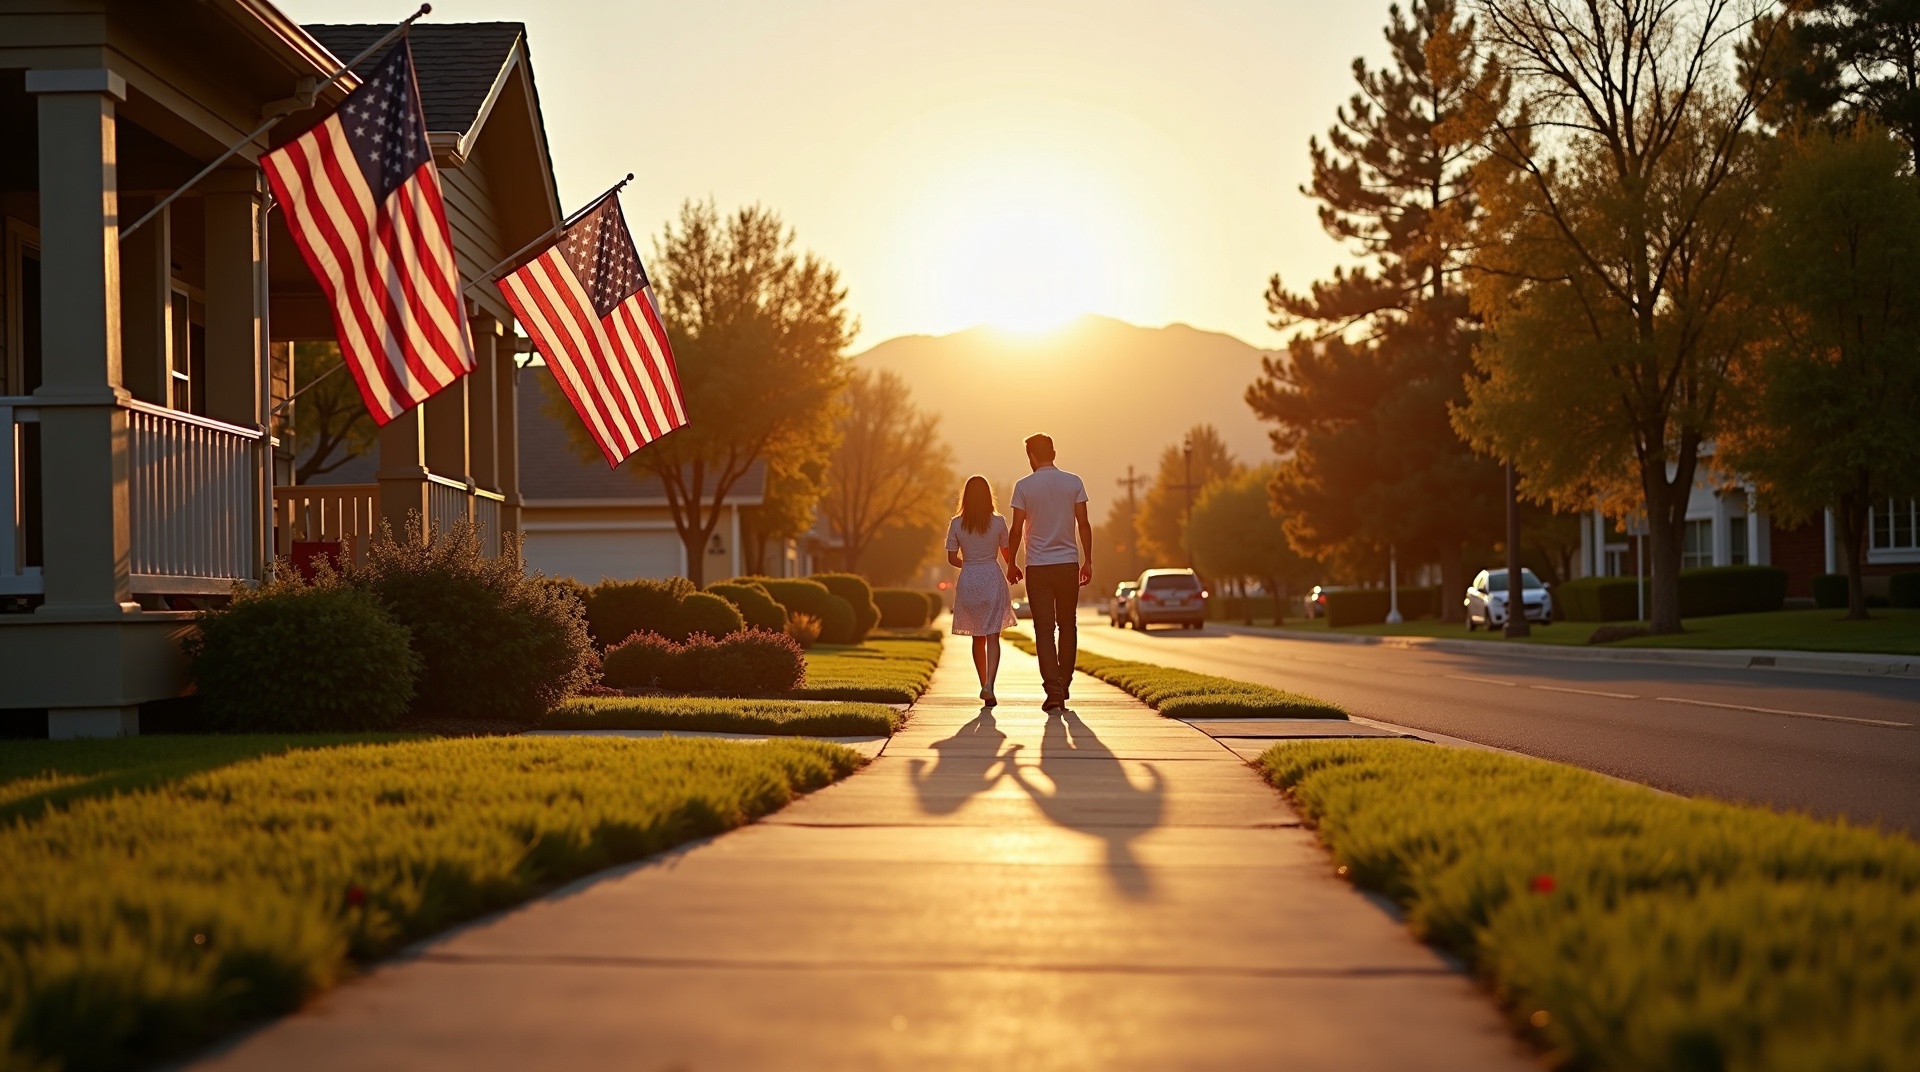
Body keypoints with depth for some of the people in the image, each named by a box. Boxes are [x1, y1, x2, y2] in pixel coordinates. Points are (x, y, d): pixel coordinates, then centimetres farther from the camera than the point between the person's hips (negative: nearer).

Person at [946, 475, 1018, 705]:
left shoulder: (956, 524, -2)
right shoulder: (998, 522, -5)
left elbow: (952, 558, 2)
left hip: (968, 582, 2)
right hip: (993, 579, -2)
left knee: (978, 638, 14)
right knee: (992, 636, -4)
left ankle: (985, 686, 18)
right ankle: (989, 684, -22)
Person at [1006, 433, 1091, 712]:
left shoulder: (1024, 486, -3)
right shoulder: (1073, 483, 2)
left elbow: (1016, 530, -3)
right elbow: (1083, 524, 0)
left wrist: (1011, 564, 8)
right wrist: (1088, 560, 7)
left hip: (1038, 566, -2)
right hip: (1068, 563, 2)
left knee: (1044, 630, -1)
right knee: (1067, 626, 16)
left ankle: (1054, 695, -11)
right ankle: (1063, 688, 21)